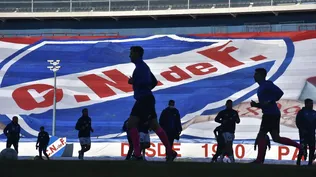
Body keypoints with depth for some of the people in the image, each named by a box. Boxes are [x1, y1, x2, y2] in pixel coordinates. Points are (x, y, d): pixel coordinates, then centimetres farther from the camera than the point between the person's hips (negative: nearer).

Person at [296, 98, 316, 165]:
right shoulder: (301, 112, -2)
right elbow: (298, 123, -5)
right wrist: (302, 129, -16)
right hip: (304, 133, -5)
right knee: (303, 146, -12)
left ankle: (310, 162, 5)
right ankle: (298, 161, 0)